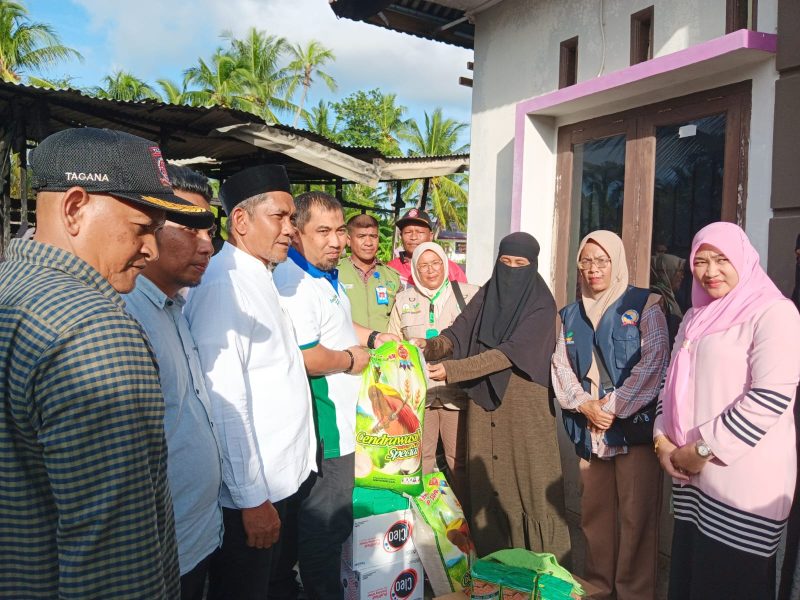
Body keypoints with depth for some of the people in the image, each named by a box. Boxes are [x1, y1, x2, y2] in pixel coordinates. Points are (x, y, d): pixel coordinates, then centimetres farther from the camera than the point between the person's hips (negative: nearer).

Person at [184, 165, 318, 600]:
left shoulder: (259, 279, 9)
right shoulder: (224, 285, -21)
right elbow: (224, 403, -25)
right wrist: (252, 498, -21)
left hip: (284, 479, 9)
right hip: (251, 496, -9)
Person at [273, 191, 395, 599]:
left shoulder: (328, 276, 12)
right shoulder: (293, 283, -22)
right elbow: (307, 358, -30)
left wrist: (373, 337, 13)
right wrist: (351, 359, -13)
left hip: (344, 419, 11)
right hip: (323, 427, -11)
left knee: (338, 522, 24)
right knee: (324, 525, 5)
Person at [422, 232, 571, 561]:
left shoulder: (541, 304, -8)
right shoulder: (485, 295, 8)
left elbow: (511, 352, -18)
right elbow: (459, 331, -1)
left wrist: (451, 370, -23)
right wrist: (435, 346, -25)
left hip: (524, 403, -4)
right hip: (483, 400, 5)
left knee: (529, 479, 0)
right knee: (488, 479, 9)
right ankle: (492, 558, 22)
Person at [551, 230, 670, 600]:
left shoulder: (643, 305, -1)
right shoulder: (571, 314, 14)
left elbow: (653, 364, -10)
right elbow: (561, 366, 8)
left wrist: (612, 406, -13)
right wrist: (584, 405, -8)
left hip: (634, 425, -4)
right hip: (589, 430, 5)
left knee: (636, 517, -1)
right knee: (594, 513, 12)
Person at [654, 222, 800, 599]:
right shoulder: (697, 317, 17)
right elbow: (674, 384, 19)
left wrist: (703, 448, -15)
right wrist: (663, 439, 2)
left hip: (743, 484, -7)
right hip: (692, 480, 7)